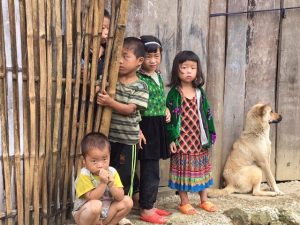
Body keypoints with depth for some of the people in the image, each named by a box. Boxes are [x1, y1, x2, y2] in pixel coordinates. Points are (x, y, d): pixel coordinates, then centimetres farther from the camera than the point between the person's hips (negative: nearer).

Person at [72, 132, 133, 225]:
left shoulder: (112, 172, -8)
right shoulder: (84, 175, -21)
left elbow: (120, 197, -12)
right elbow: (91, 198, -26)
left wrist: (110, 183, -27)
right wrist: (103, 183, -32)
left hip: (106, 211, 5)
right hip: (84, 214, -5)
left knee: (127, 201, -7)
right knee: (95, 205, -36)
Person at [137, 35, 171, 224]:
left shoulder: (158, 76, 11)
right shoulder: (138, 78, -15)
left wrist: (166, 111, 6)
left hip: (158, 127, 8)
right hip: (146, 127, -8)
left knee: (151, 168, 15)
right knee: (150, 170, -3)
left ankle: (149, 205, 27)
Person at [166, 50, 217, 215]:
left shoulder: (200, 92, 5)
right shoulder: (174, 93, -8)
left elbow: (207, 114, 9)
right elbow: (169, 117, -9)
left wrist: (210, 133, 7)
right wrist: (171, 139, -13)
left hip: (199, 138, 5)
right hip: (182, 138, -4)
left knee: (202, 168, 13)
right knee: (183, 168, 4)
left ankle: (204, 200, 28)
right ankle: (184, 203, 17)